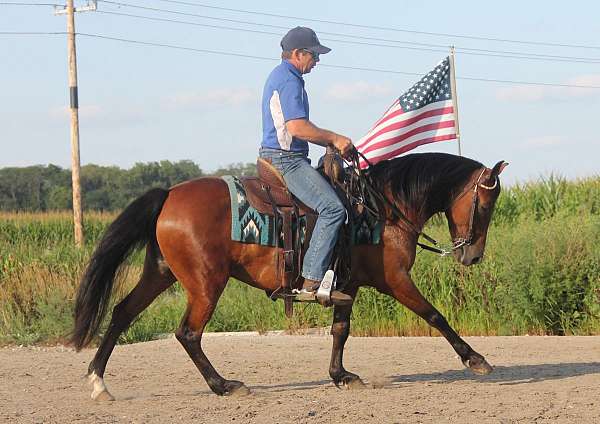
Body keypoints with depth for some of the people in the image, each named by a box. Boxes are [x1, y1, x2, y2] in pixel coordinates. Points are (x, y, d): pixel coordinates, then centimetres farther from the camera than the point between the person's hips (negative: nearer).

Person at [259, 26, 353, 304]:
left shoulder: (280, 76, 20)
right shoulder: (289, 81, -14)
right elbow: (297, 127, -24)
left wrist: (331, 141, 16)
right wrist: (334, 139, -12)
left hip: (278, 157, 11)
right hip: (286, 160, -11)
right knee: (333, 208, -21)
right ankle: (311, 283, -25)